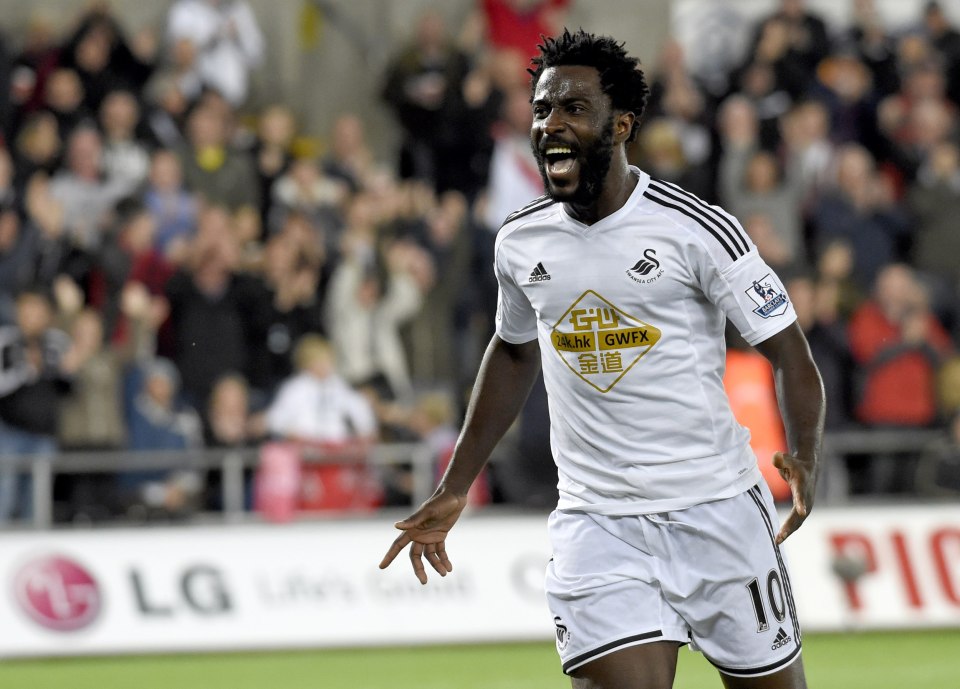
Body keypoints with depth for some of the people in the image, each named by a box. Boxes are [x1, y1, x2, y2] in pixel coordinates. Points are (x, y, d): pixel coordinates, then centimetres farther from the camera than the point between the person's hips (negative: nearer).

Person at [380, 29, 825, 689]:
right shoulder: (520, 241, 5)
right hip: (597, 528, 2)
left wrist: (805, 460, -23)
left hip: (718, 512, -2)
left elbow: (788, 350, -5)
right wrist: (455, 490, 24)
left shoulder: (699, 229, -9)